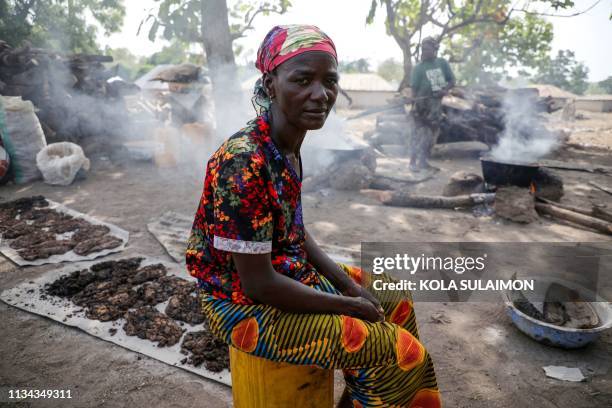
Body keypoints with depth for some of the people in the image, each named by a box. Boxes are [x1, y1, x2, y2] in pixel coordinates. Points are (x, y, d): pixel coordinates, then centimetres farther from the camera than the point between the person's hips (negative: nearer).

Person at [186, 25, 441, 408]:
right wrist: (348, 305, -15)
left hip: (290, 272, 9)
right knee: (398, 353, -8)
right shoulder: (243, 164, -29)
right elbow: (258, 283, -26)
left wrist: (348, 284, 0)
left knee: (395, 301, 18)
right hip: (246, 304, -8)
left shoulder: (288, 146, -1)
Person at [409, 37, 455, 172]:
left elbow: (452, 80, 9)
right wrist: (415, 104, -23)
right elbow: (414, 88, -10)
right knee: (420, 133, -10)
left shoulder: (442, 63, 5)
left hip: (436, 103, 5)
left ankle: (424, 161, 23)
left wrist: (445, 90, -11)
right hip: (422, 104, -5)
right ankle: (413, 162, -7)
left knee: (432, 134, 11)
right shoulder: (419, 68, -6)